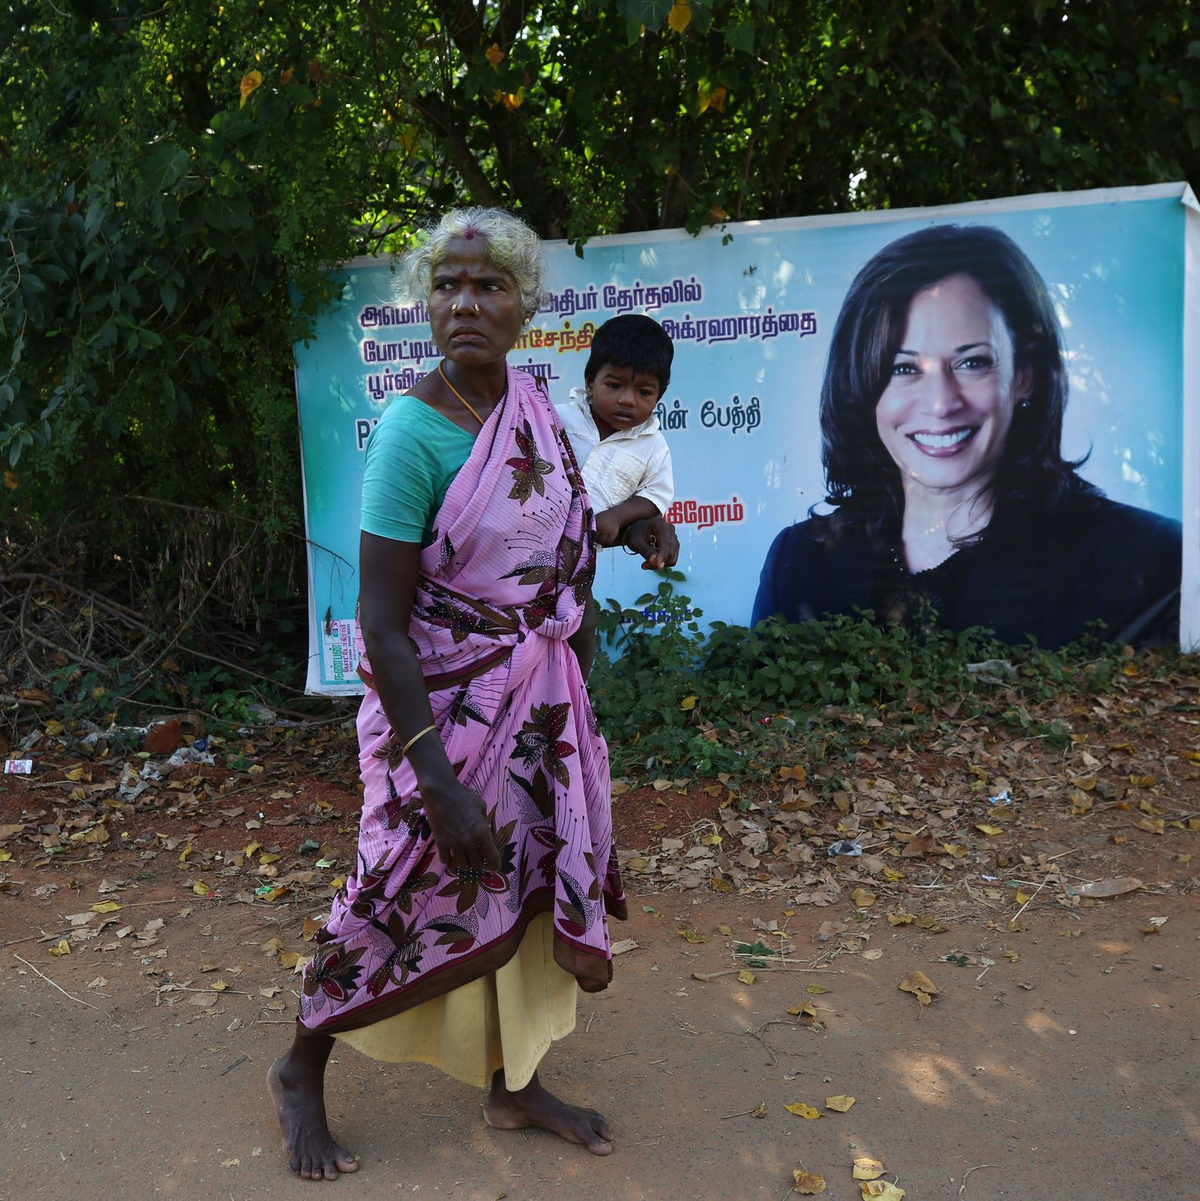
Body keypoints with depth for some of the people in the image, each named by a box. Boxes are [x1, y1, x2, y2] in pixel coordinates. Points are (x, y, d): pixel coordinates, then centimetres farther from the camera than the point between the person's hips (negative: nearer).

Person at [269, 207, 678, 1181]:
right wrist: (439, 782, -24)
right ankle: (302, 1070, 32)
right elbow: (381, 624, -23)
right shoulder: (413, 430, -22)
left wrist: (634, 523, -1)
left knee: (526, 874, 15)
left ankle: (513, 1084, 35)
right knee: (409, 890, 5)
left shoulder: (532, 400, -1)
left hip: (538, 693, 7)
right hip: (446, 704, -6)